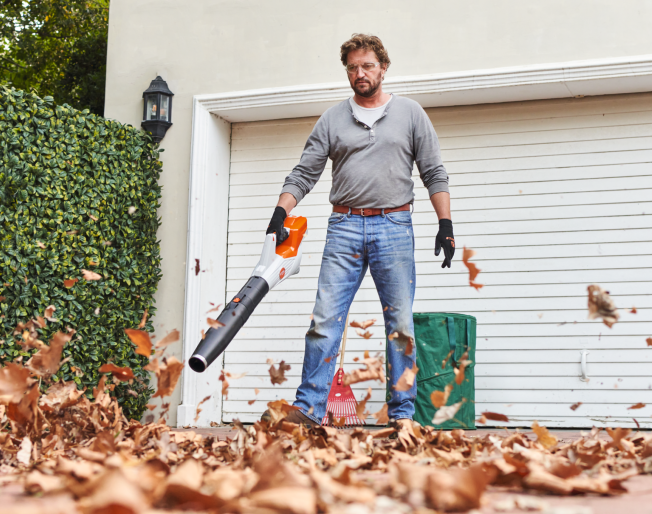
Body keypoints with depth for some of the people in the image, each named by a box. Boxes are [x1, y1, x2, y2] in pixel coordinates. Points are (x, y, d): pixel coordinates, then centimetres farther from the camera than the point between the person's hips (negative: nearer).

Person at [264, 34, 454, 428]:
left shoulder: (410, 114, 10)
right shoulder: (332, 120, 12)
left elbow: (434, 173, 8)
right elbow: (304, 174, 8)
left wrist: (446, 223, -1)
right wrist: (281, 213, -7)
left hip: (394, 227, -1)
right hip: (344, 228, 1)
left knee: (401, 324, -1)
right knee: (325, 320, -6)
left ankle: (403, 414, 5)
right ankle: (309, 408, -5)